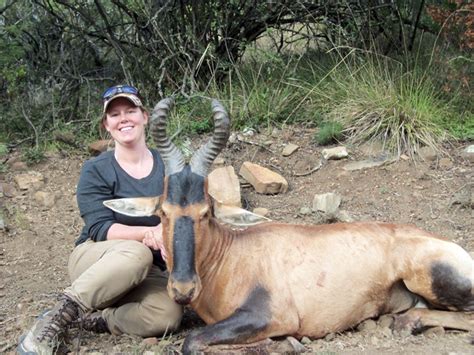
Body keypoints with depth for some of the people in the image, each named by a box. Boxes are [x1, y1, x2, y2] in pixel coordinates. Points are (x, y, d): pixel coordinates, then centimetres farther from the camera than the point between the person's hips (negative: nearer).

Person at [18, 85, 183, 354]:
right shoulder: (96, 171, -5)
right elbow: (100, 230, -15)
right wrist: (149, 234, -32)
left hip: (150, 273, 2)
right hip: (93, 260, -2)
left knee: (168, 316, -32)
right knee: (136, 253, -39)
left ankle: (87, 319, -13)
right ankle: (56, 319, -28)